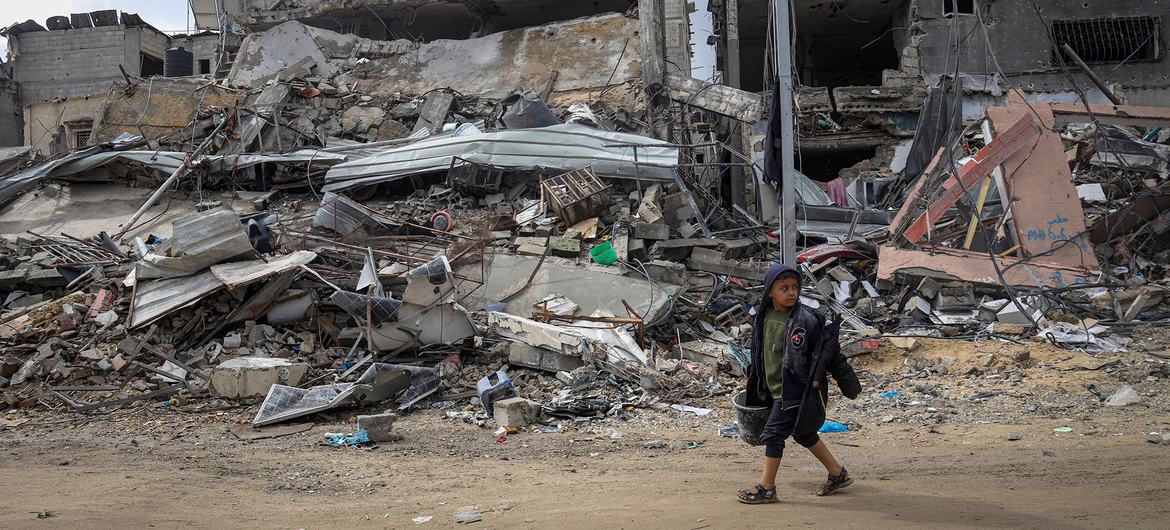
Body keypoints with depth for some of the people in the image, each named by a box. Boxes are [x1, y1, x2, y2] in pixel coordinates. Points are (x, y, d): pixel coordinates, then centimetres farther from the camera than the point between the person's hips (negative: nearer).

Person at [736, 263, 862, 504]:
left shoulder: (805, 319, -18)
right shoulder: (764, 317, 3)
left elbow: (830, 351, -11)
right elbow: (760, 353, 18)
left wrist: (849, 385, -7)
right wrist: (755, 381, 24)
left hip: (797, 391, -8)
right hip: (777, 390, 8)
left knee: (773, 433, -4)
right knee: (803, 434, 19)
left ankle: (766, 488, 9)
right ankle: (838, 474, 35)